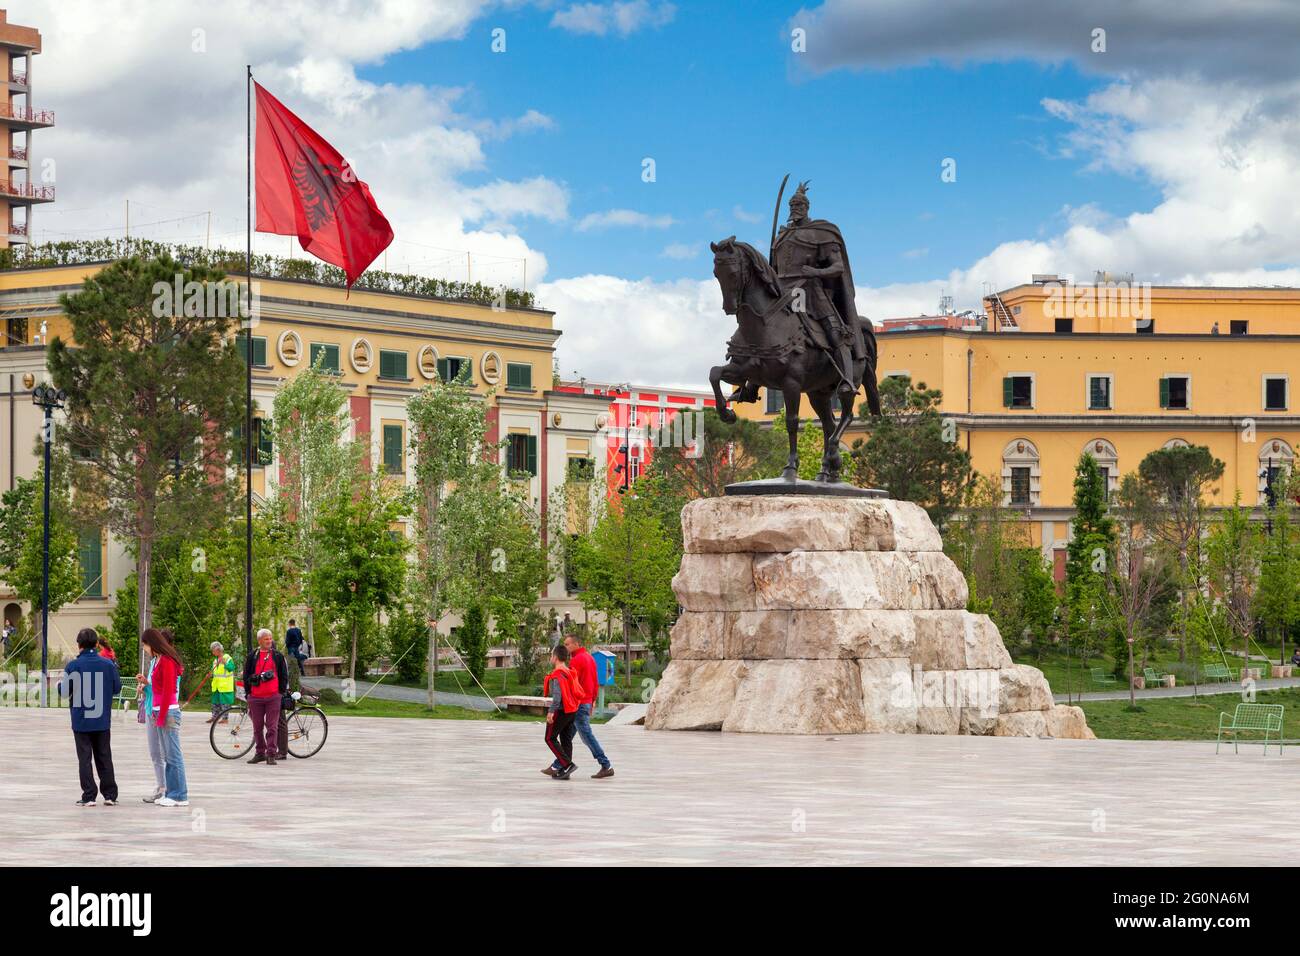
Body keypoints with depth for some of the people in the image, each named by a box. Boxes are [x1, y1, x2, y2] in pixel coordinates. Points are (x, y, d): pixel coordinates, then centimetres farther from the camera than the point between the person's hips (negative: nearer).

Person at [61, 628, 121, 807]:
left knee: (84, 758, 4)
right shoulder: (108, 665, -4)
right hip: (102, 720, 2)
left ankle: (89, 796, 1)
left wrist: (59, 684, 16)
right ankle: (110, 795, 11)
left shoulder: (73, 666, -10)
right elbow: (117, 688, 3)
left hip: (81, 720, -2)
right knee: (104, 758, 12)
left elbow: (65, 692, -7)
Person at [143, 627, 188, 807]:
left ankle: (180, 796, -5)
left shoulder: (167, 661, -13)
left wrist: (161, 716, -15)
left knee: (173, 755, -7)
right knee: (167, 756, 11)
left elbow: (168, 691, -16)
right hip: (161, 712, 10)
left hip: (168, 712, -10)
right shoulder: (160, 660, 15)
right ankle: (170, 793, 14)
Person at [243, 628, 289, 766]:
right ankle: (260, 753, 17)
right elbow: (246, 675, 10)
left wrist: (282, 692, 5)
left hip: (273, 697, -1)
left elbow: (284, 675, 10)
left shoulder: (278, 656, 7)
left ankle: (271, 754, -4)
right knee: (257, 727, 7)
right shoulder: (252, 656, 8)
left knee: (272, 727, -5)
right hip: (256, 697, 1)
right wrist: (248, 692, 6)